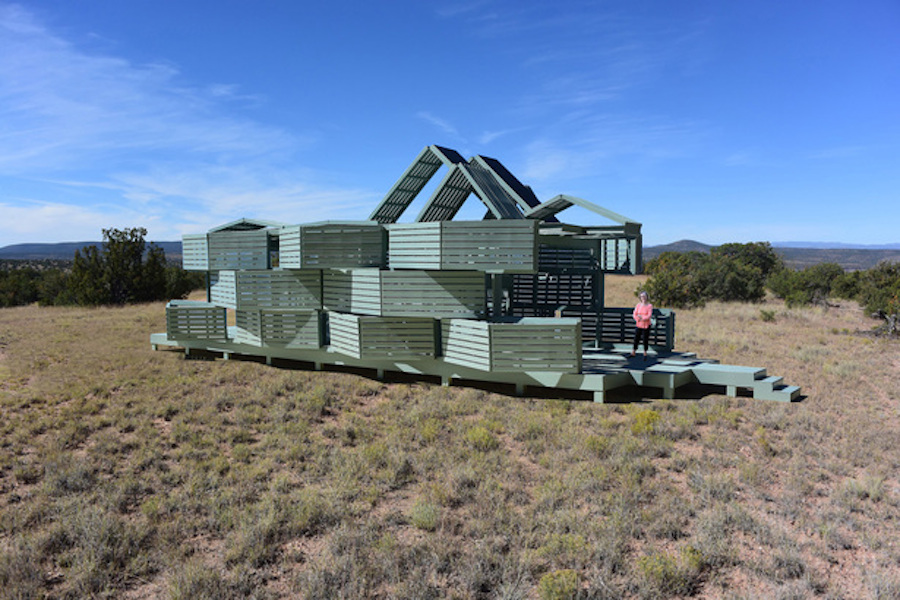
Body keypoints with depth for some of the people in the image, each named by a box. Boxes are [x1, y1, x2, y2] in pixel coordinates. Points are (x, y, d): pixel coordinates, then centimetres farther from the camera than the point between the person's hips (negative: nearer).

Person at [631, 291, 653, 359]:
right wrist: (638, 319, -16)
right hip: (638, 325, 3)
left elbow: (649, 316, -14)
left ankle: (645, 354, 17)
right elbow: (634, 314, -1)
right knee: (636, 338, 6)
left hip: (646, 325, -3)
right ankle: (633, 353, 18)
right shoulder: (638, 305, 3)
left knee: (645, 339, 3)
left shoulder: (649, 306, -6)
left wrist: (642, 318, -17)